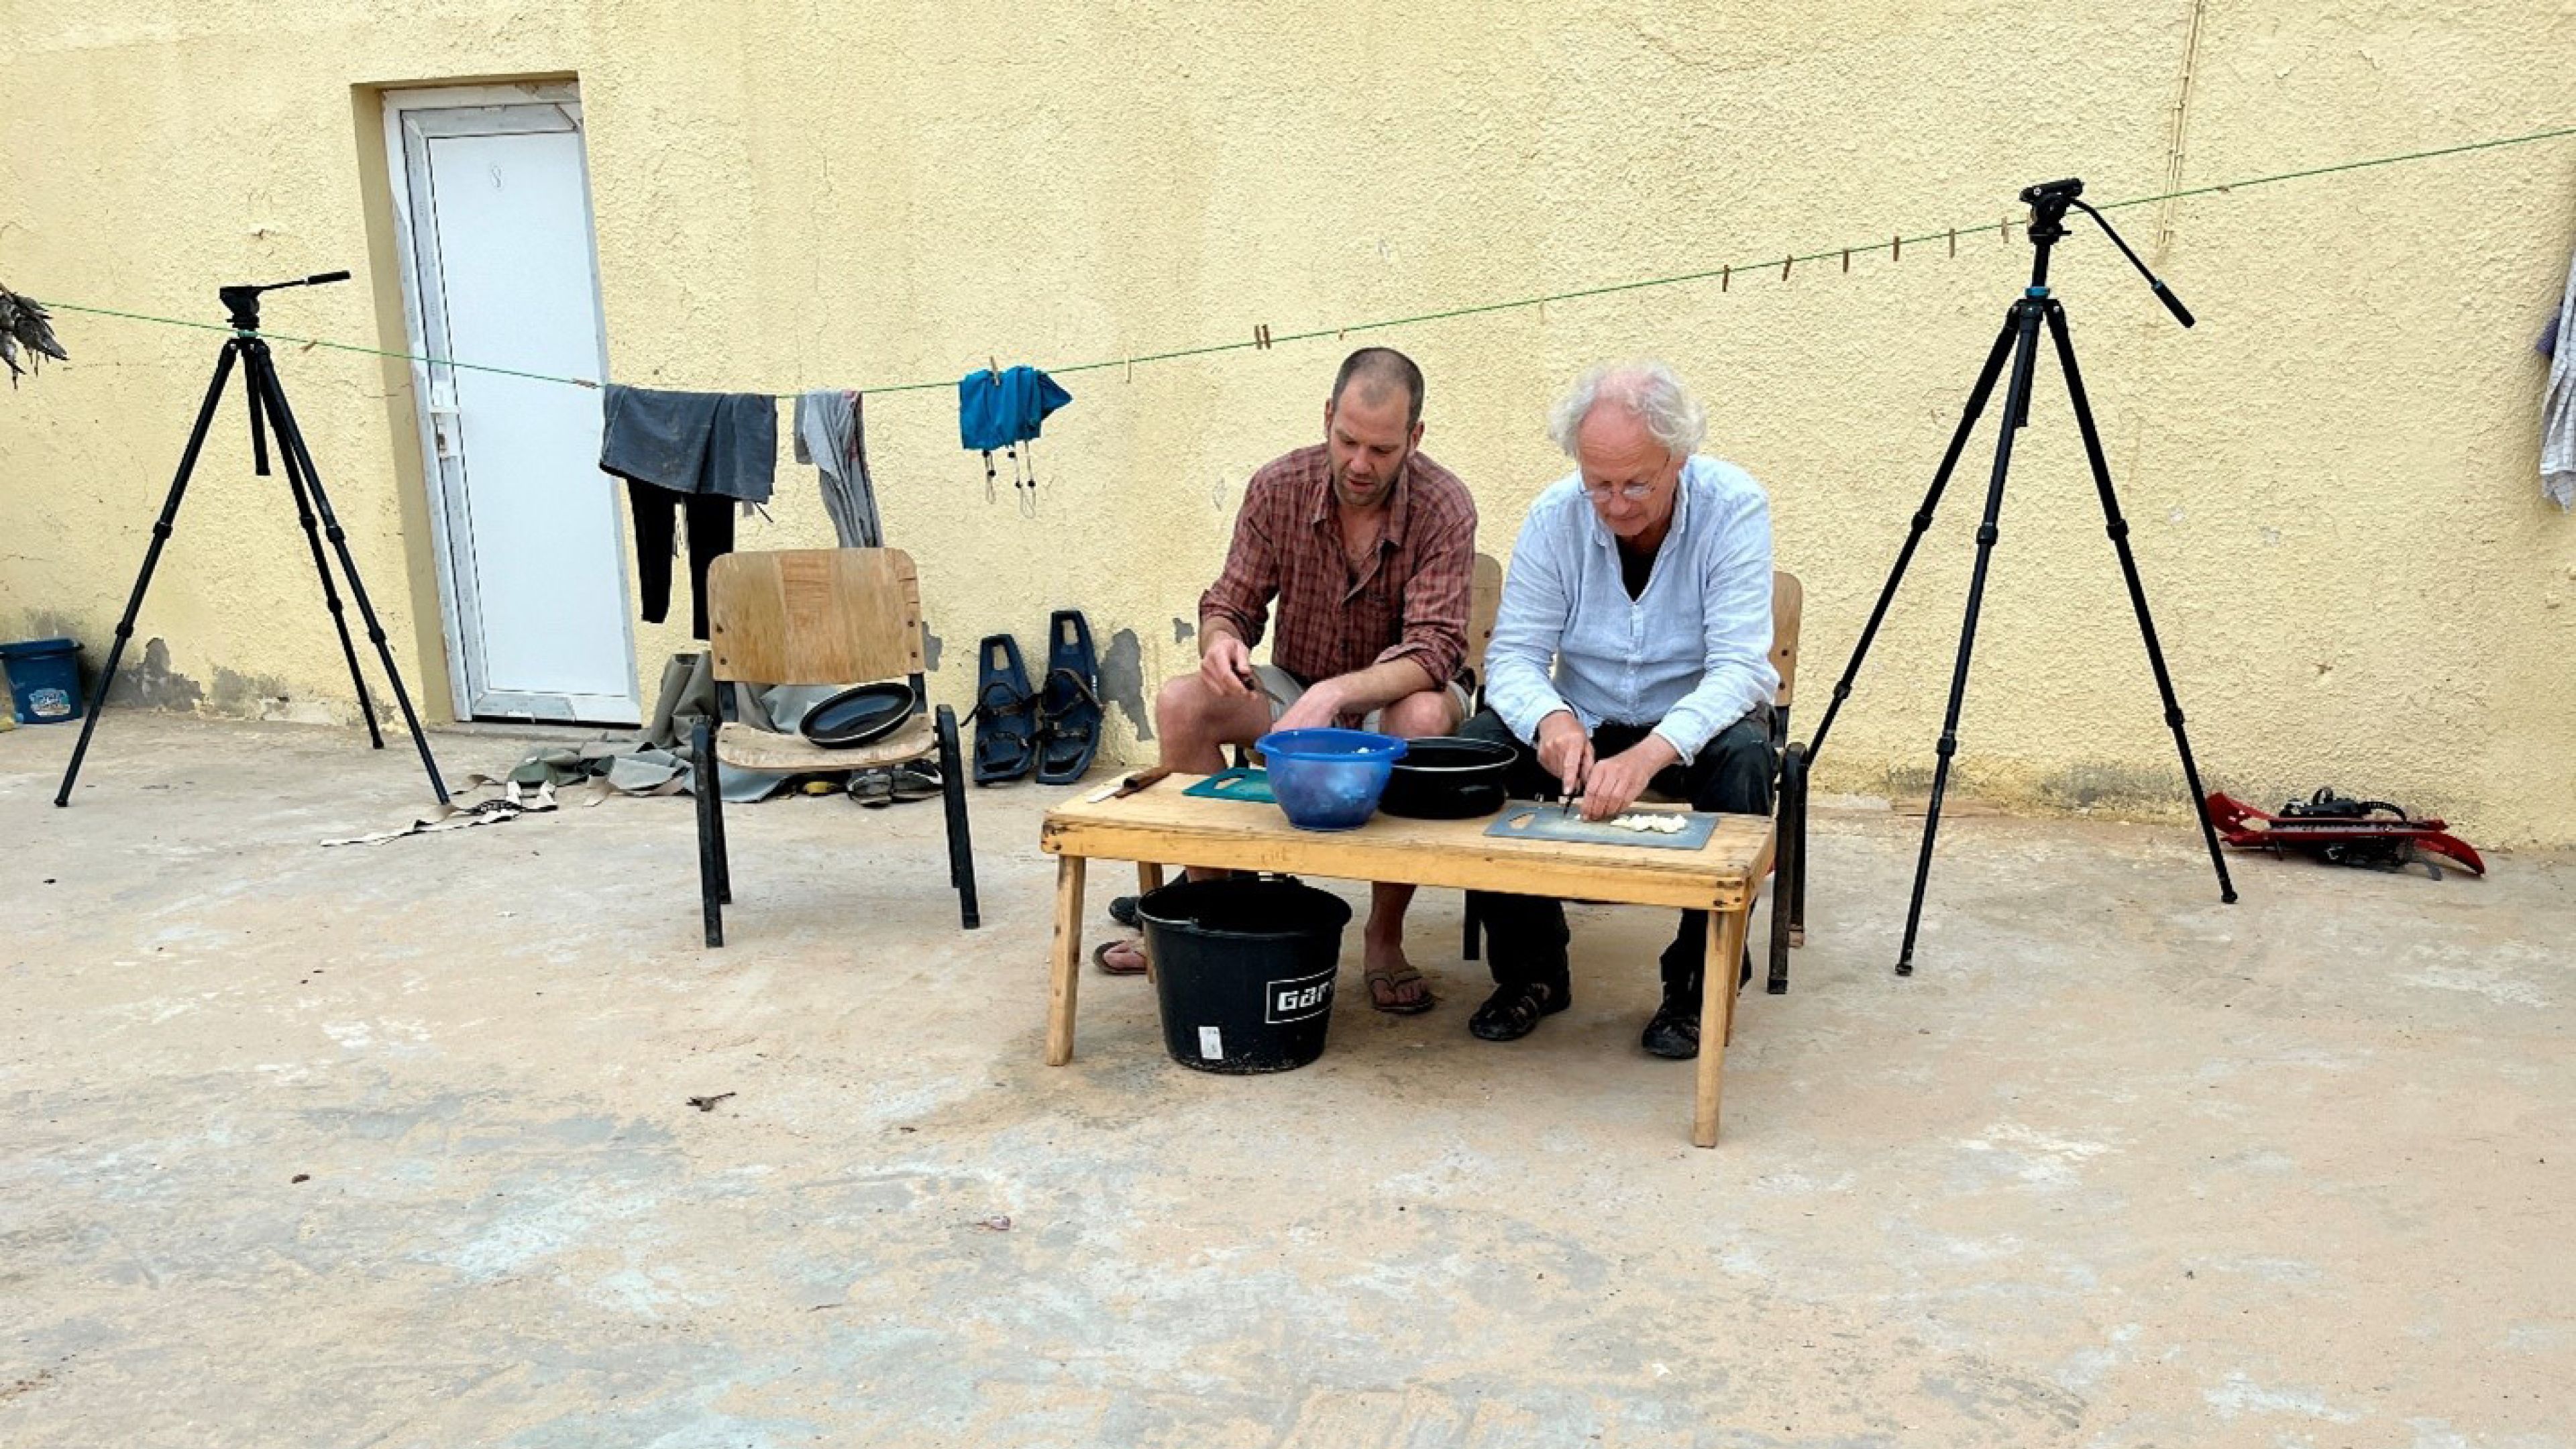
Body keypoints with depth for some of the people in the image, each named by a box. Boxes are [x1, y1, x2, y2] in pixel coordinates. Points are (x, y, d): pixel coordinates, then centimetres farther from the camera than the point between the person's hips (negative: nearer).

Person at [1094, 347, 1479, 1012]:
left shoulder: (1443, 507, -19)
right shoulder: (1278, 489, -10)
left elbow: (1434, 651, -28)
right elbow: (1230, 604, -2)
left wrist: (1335, 694, -45)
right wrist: (1221, 641, -28)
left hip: (1393, 694, -3)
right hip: (1295, 686, 3)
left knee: (1424, 717, -38)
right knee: (1181, 705, -22)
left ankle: (1384, 936, -20)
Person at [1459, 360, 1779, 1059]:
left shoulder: (1734, 507, -19)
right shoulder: (1556, 516, -11)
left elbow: (1739, 666, -27)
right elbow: (1513, 654, -12)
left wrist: (1649, 753, -45)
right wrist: (1549, 719, -37)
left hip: (1696, 723, -2)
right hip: (1584, 722, 2)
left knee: (1743, 756, -35)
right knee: (1480, 744, -24)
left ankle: (1699, 980, -13)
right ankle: (1531, 970, -5)